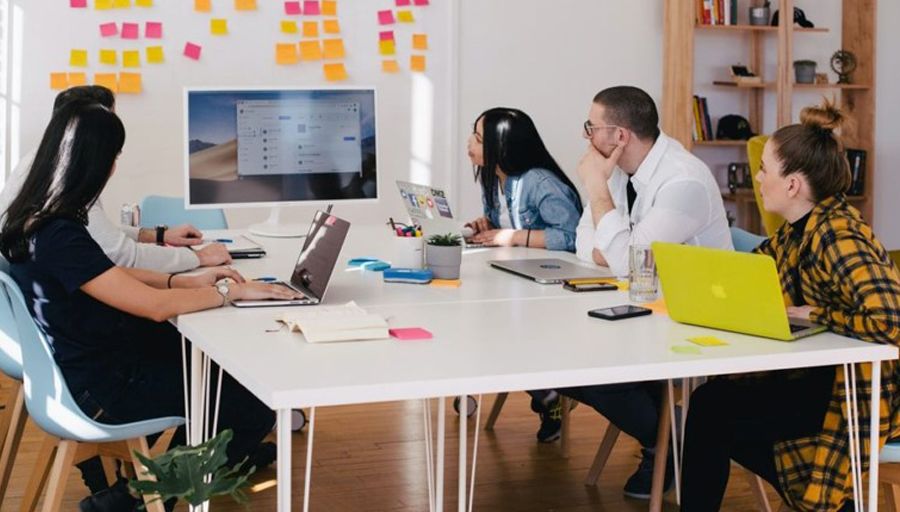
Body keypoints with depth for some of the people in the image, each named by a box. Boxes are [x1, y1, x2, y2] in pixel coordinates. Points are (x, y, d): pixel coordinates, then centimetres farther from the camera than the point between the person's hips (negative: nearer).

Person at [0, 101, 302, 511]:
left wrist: (188, 281, 5)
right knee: (257, 409, -3)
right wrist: (231, 291, -15)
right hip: (104, 388, -10)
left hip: (93, 358, 10)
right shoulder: (58, 237, -30)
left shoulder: (34, 218, 0)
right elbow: (155, 306, -28)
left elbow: (112, 277, 13)